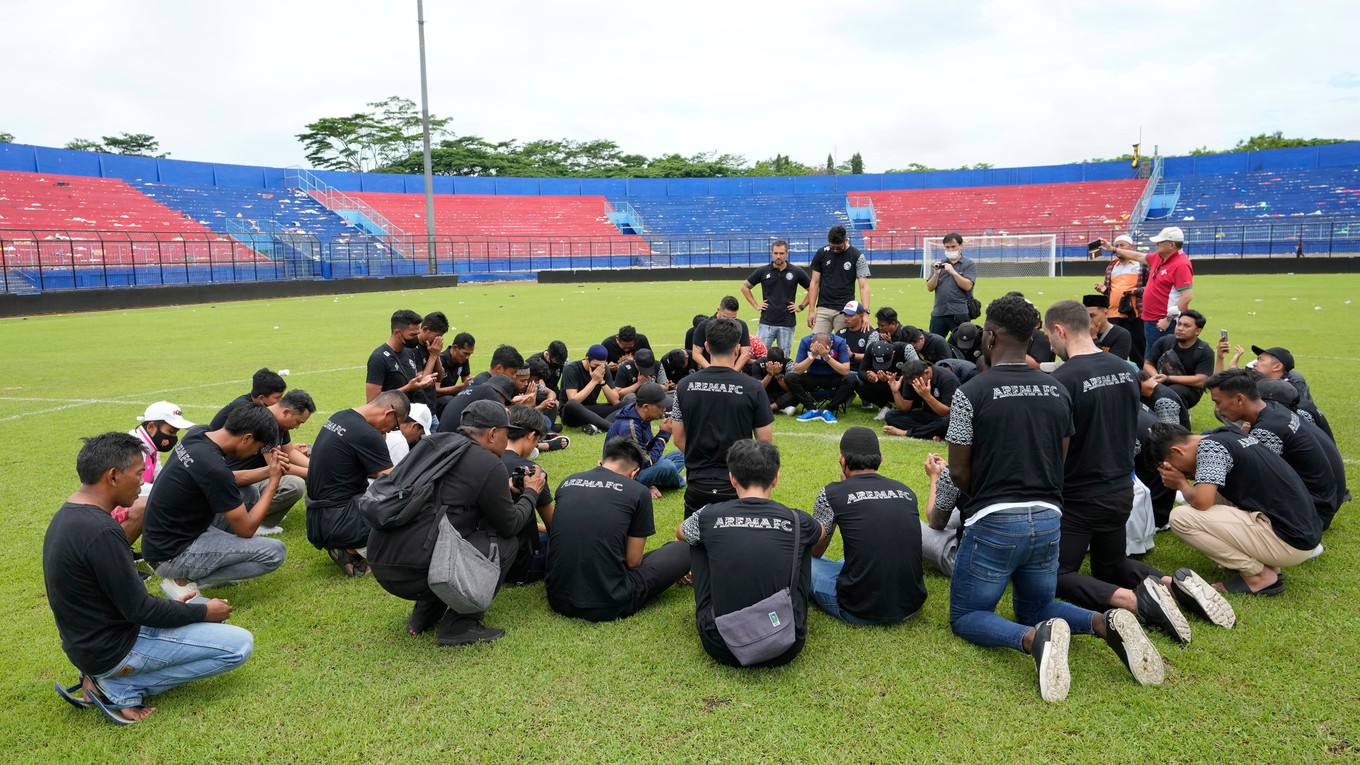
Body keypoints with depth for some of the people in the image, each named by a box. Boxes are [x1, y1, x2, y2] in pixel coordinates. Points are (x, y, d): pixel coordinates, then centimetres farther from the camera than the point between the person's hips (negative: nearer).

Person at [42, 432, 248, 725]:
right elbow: (140, 610, -22)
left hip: (86, 640, 10)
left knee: (200, 606, 25)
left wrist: (170, 605, 11)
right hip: (113, 648, -10)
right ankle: (121, 690, -4)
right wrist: (204, 612, -8)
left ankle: (105, 678, 11)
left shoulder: (67, 515, 3)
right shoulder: (100, 531, -28)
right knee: (240, 644, -11)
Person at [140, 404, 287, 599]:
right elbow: (246, 529, -17)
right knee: (274, 552, -15)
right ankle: (183, 581, -5)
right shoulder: (214, 468, -28)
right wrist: (274, 481, -12)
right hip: (170, 555, -9)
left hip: (159, 540, 9)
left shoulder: (197, 434, -3)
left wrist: (268, 471, 3)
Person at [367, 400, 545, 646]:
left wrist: (505, 489, 34)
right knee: (505, 543, 6)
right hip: (414, 572, -8)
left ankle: (424, 614, 24)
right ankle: (459, 626, 6)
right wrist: (531, 492, 21)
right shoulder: (490, 465, -7)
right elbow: (510, 526, 5)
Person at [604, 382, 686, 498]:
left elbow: (647, 450, 6)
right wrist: (664, 434, -18)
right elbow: (646, 462, -24)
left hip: (638, 465, 10)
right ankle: (679, 482, 7)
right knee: (666, 466, -30)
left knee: (680, 454, 10)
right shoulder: (629, 427, -29)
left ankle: (649, 485, -9)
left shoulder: (642, 418, -2)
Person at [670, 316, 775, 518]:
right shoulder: (753, 388, -10)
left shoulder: (685, 386, -3)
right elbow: (765, 441, -4)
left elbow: (678, 439, 4)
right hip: (738, 485, -2)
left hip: (697, 483, 2)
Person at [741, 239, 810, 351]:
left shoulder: (796, 272, 1)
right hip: (766, 322, 0)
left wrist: (801, 306, 3)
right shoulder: (762, 271, 2)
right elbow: (745, 286, 12)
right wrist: (755, 305, 5)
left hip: (787, 324, 0)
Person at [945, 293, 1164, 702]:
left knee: (965, 616, 9)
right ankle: (1105, 623, -5)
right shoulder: (1059, 391, 5)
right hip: (1048, 519, 6)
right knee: (1036, 608, 25)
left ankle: (1034, 638, -20)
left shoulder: (970, 393, -13)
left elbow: (958, 472, -7)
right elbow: (1060, 461, 12)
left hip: (994, 521, -6)